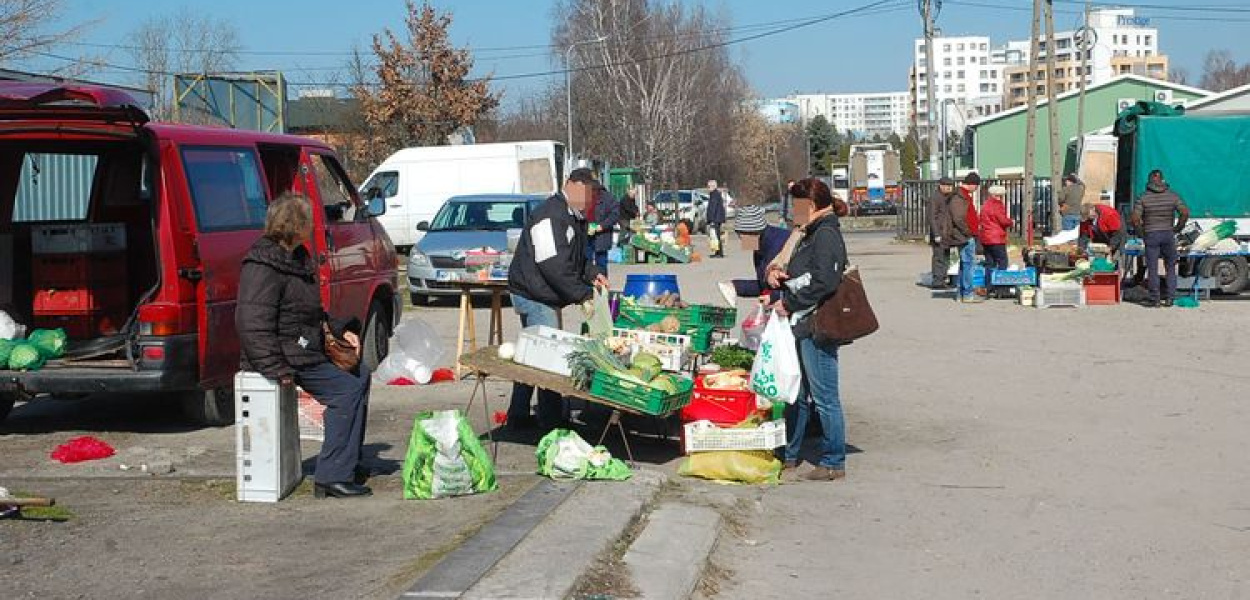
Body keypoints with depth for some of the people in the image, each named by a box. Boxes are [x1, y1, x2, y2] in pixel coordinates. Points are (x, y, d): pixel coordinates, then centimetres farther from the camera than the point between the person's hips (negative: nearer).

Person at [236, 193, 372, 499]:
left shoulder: (297, 257, 14)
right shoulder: (264, 267, -19)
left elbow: (314, 309, 27)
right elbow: (253, 325, -25)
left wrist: (342, 329, 12)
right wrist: (278, 370, -28)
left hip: (306, 351, 11)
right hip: (287, 356, -11)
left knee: (360, 375, 16)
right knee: (346, 390, -18)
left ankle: (349, 461, 20)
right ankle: (331, 478, -17)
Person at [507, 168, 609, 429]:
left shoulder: (575, 216, 14)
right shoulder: (551, 215, -21)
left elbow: (576, 257, 26)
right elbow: (554, 265, -27)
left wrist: (592, 273, 7)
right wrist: (583, 295, -22)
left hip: (543, 297, 11)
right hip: (534, 296, -11)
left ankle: (518, 417, 24)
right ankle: (551, 423, -3)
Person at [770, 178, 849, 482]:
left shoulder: (826, 235, -15)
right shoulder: (811, 234, 17)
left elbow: (824, 283, -24)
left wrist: (789, 303, -16)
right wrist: (781, 278, 4)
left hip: (818, 328, -10)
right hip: (802, 325, 10)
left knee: (824, 396, -3)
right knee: (797, 393, 18)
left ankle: (833, 463, 6)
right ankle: (789, 454, 28)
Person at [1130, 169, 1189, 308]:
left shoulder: (1143, 197, -5)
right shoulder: (1172, 195, 1)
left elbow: (1135, 218, -12)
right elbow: (1185, 213, -5)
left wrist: (1140, 231, 4)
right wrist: (1177, 228, 6)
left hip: (1151, 235, -2)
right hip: (1168, 234, 2)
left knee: (1152, 269, 2)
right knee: (1170, 267, 13)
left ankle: (1155, 300, 3)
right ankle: (1169, 297, 10)